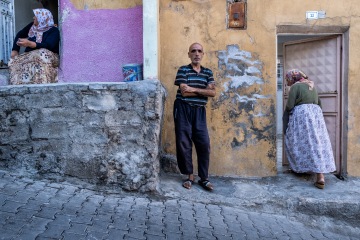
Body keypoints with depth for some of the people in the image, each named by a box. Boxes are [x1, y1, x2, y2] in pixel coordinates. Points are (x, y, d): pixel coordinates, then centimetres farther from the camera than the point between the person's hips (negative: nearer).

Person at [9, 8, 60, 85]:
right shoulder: (32, 25, 14)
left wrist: (29, 44, -34)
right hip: (29, 56, 6)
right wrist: (15, 50, 10)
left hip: (49, 57, -6)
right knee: (14, 62, -23)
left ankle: (42, 83, -50)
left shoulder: (54, 30, -5)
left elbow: (48, 46, -21)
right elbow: (19, 35, 24)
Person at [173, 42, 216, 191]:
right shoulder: (183, 70, -1)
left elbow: (213, 93, -2)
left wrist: (194, 89, -13)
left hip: (199, 111, 3)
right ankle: (190, 176, 15)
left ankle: (204, 178, 12)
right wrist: (204, 90, -6)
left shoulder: (208, 72, 11)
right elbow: (184, 92, -13)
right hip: (183, 110, -3)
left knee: (204, 144, 0)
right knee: (184, 143, 0)